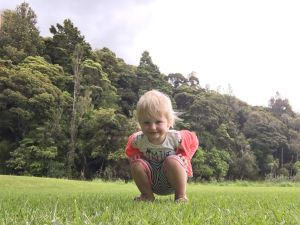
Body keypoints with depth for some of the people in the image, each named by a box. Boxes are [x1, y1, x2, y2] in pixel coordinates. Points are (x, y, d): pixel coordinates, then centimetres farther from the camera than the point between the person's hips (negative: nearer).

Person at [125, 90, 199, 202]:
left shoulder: (175, 137, -20)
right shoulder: (138, 139, -15)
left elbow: (193, 141, 1)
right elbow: (130, 149, 10)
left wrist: (184, 157, -13)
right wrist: (136, 157, -10)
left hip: (172, 180, -3)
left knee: (172, 161, -32)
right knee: (137, 164, -22)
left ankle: (181, 196, -14)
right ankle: (147, 195, 0)